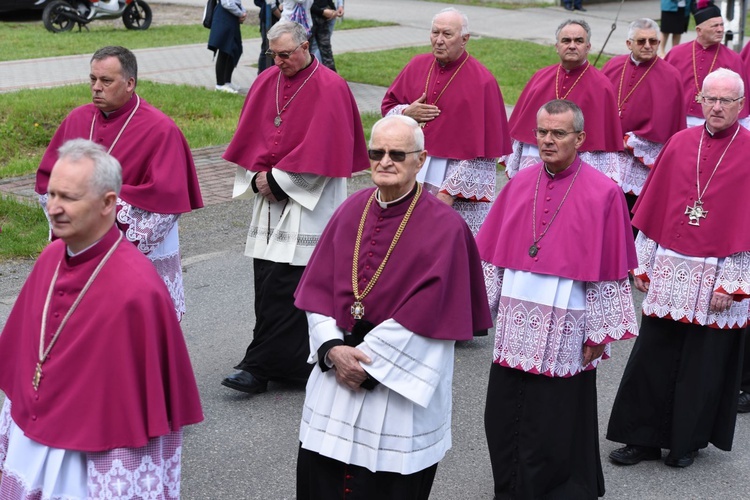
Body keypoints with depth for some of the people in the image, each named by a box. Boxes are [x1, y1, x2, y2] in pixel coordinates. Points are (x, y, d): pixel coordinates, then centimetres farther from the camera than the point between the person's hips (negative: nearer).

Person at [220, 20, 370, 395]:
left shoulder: (329, 88, -9)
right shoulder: (266, 82, 10)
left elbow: (320, 149, -14)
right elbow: (248, 137, 12)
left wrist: (276, 180, -13)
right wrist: (257, 177, -3)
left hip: (307, 201, -6)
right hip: (269, 196, 7)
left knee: (282, 284, -9)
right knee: (266, 279, 4)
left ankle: (261, 367, -4)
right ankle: (289, 361, 15)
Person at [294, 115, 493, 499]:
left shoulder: (444, 227, -11)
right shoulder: (351, 211, 4)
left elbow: (425, 312, -16)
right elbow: (318, 288, 3)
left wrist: (367, 361, -15)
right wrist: (333, 349, -11)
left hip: (403, 383, -4)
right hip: (336, 372, 5)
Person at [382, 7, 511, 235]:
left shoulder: (481, 81, -10)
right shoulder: (417, 66, 6)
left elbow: (483, 148, -11)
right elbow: (388, 105, 17)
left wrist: (450, 190, -14)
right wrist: (407, 112, -7)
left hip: (461, 173, -5)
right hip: (414, 172, 5)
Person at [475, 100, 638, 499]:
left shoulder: (603, 193, -9)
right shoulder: (520, 183, 4)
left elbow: (609, 270, -8)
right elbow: (493, 252, 10)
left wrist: (600, 332, -7)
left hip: (565, 330, -4)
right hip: (515, 325, 5)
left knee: (555, 427, 6)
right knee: (505, 417, 12)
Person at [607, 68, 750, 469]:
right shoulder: (680, 143, 4)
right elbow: (652, 208, 7)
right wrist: (642, 266, 5)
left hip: (716, 280, -3)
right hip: (668, 275, 3)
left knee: (702, 366, 8)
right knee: (651, 358, 6)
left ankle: (687, 441, 24)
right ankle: (644, 439, 18)